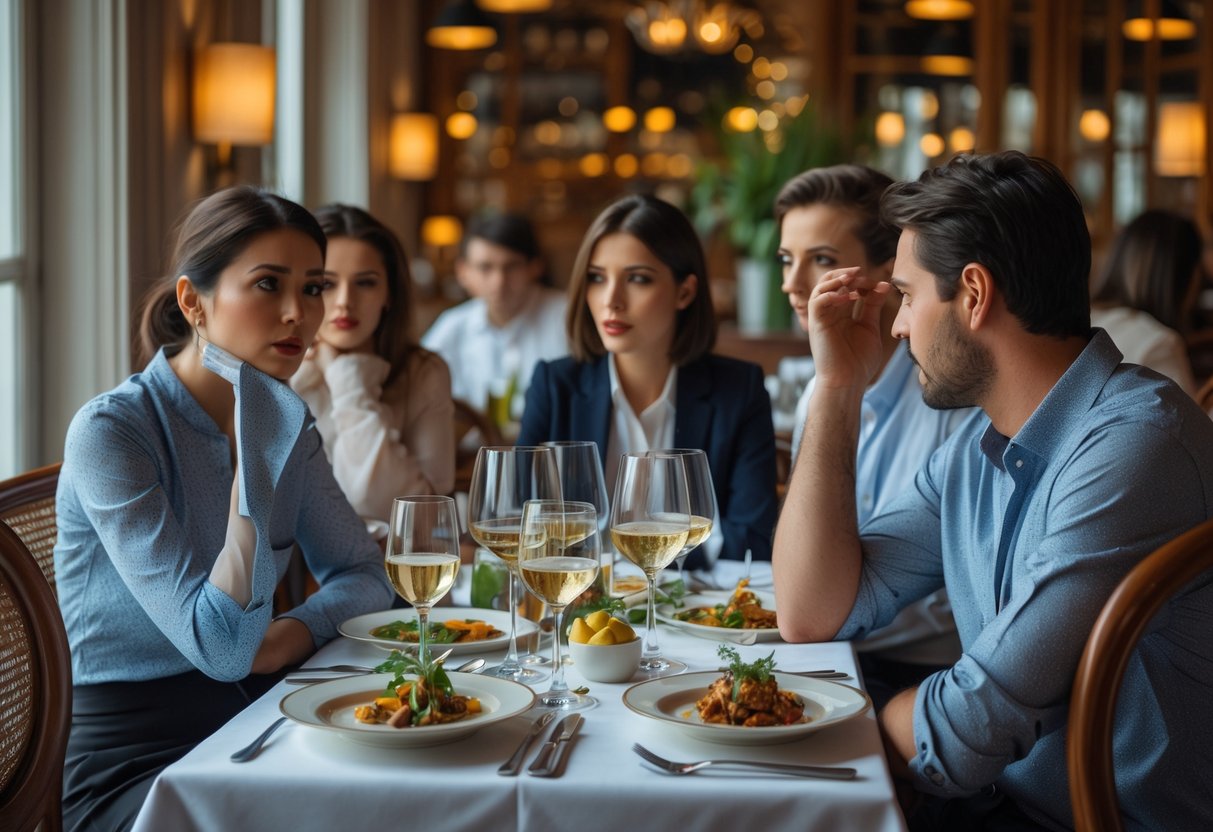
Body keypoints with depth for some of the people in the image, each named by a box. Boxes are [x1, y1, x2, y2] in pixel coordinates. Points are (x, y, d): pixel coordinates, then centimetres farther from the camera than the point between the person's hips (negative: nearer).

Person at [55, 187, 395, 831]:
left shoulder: (287, 422, 3)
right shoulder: (109, 432, -19)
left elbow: (362, 575, 10)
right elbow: (221, 648, -25)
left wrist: (295, 632, -12)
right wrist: (247, 440, -28)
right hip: (129, 761, -7)